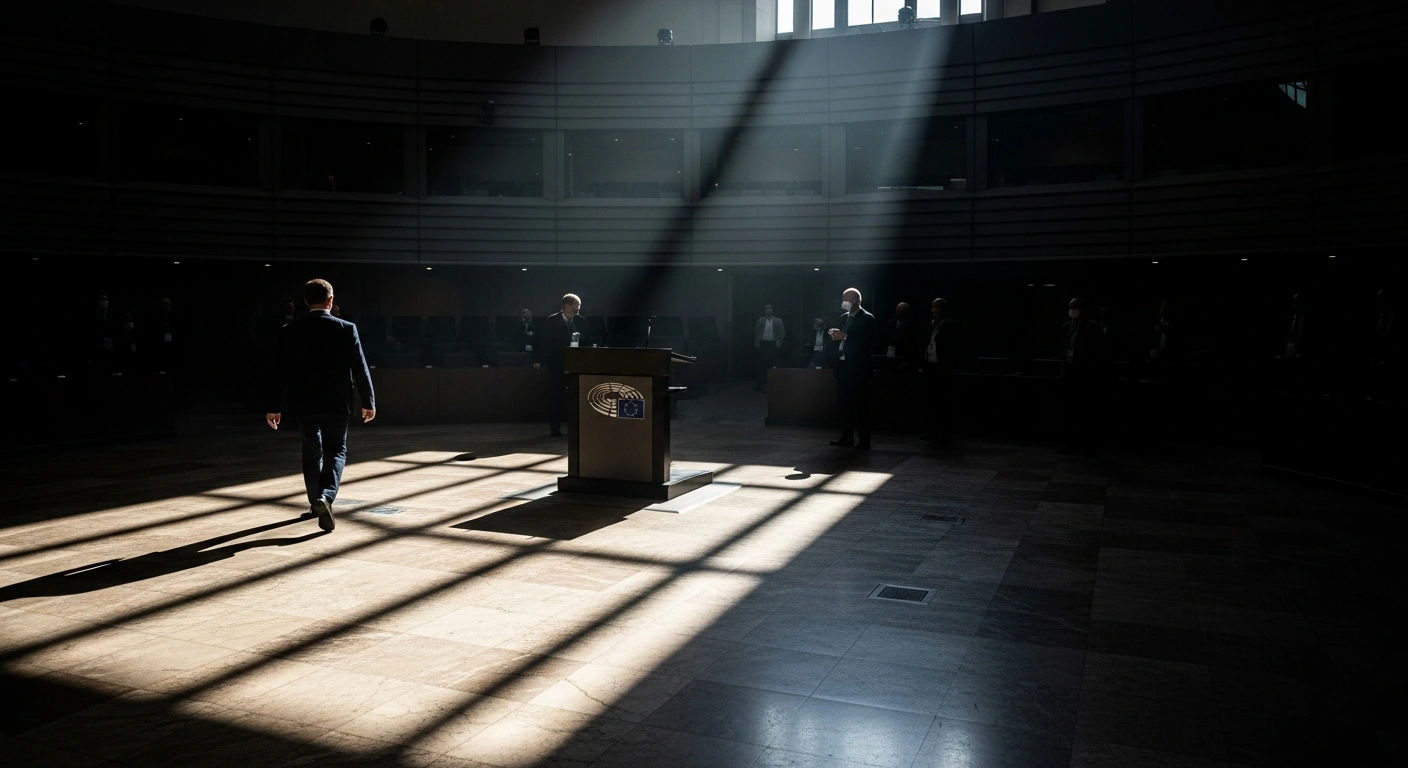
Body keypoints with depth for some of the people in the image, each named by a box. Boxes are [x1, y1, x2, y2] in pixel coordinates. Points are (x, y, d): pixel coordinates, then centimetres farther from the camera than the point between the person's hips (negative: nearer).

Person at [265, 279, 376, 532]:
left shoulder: (290, 331, -2)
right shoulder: (346, 329, -7)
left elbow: (280, 371, -1)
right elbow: (360, 368, -6)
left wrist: (274, 407, 6)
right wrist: (368, 402, 3)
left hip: (302, 402, 2)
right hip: (336, 403, -2)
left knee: (311, 451, 19)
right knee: (336, 451, 8)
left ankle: (315, 502, 27)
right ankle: (326, 496, -16)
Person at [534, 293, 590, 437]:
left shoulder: (581, 321, 8)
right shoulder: (551, 321, -2)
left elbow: (585, 342, 11)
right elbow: (544, 342, -3)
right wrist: (539, 360, -9)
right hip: (557, 366, -3)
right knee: (555, 397, 2)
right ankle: (555, 429, 9)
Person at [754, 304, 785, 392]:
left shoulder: (778, 321, 4)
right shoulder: (760, 320, 6)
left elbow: (782, 333, 7)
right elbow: (756, 333, 7)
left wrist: (779, 343, -1)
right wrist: (756, 345, 2)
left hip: (772, 345, -1)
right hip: (762, 344, 1)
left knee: (771, 365, 0)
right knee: (761, 365, 2)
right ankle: (760, 385, 6)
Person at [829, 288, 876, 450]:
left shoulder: (867, 318, -6)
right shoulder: (844, 317, 16)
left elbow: (868, 342, -16)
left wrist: (845, 336, -20)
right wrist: (835, 336, -5)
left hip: (858, 368, -7)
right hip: (842, 365, 7)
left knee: (860, 404, -4)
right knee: (844, 403, 8)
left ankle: (864, 439, -1)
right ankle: (847, 436, 16)